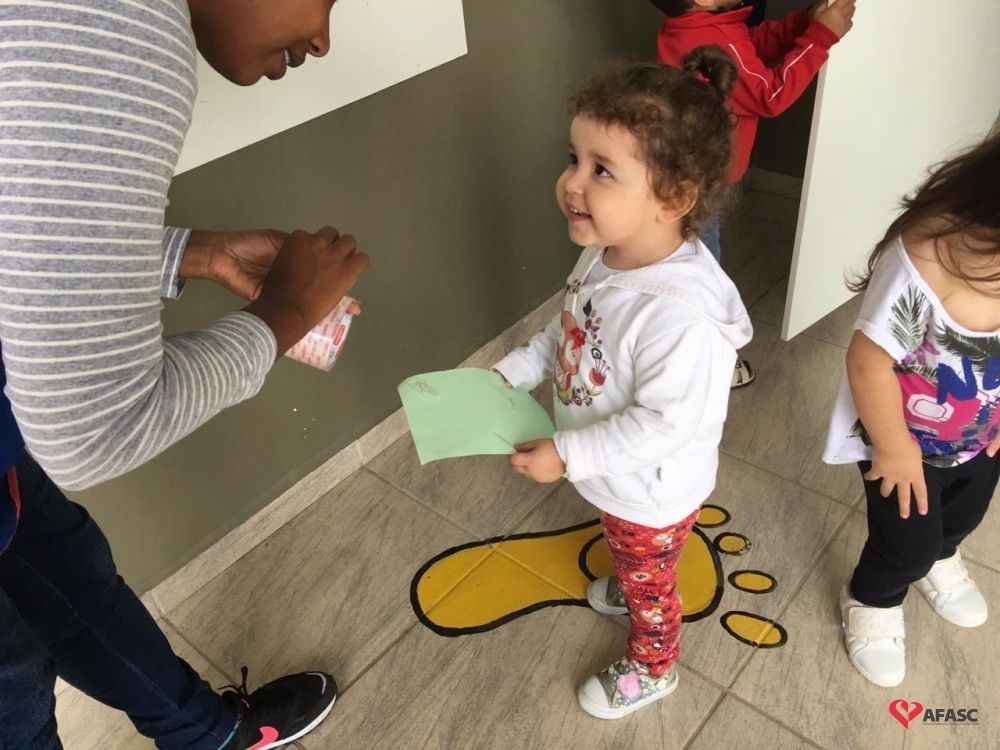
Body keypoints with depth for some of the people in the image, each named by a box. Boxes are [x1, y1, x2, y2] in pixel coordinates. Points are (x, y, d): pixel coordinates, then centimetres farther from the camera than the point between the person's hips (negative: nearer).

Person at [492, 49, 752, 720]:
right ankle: (629, 588, 68)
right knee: (628, 557, 37)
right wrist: (516, 370, -3)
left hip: (651, 491, -7)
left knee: (649, 583, 23)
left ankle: (652, 670, 52)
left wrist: (567, 455, -31)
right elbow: (570, 331, 4)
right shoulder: (607, 255, -14)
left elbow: (665, 424, -34)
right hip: (613, 475, 7)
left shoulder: (681, 313, -41)